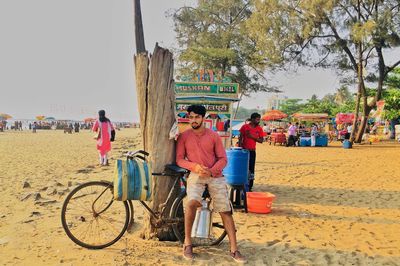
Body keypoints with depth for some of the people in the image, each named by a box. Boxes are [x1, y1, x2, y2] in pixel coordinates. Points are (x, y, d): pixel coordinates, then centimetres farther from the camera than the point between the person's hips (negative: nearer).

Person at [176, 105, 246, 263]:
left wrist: (212, 171, -14)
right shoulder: (184, 136, 4)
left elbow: (223, 158, 3)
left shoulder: (214, 136, 4)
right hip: (195, 175, -1)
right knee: (192, 202, -29)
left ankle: (234, 249, 2)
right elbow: (179, 159, 2)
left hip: (215, 175, 2)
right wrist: (194, 166, -16)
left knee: (226, 211, -5)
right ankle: (187, 243, -12)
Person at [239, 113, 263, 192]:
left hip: (252, 151, 2)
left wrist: (252, 137, -13)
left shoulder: (259, 129, 3)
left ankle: (249, 187, 7)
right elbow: (240, 139, -2)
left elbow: (261, 140, 1)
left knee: (251, 169, 1)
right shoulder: (245, 127, -4)